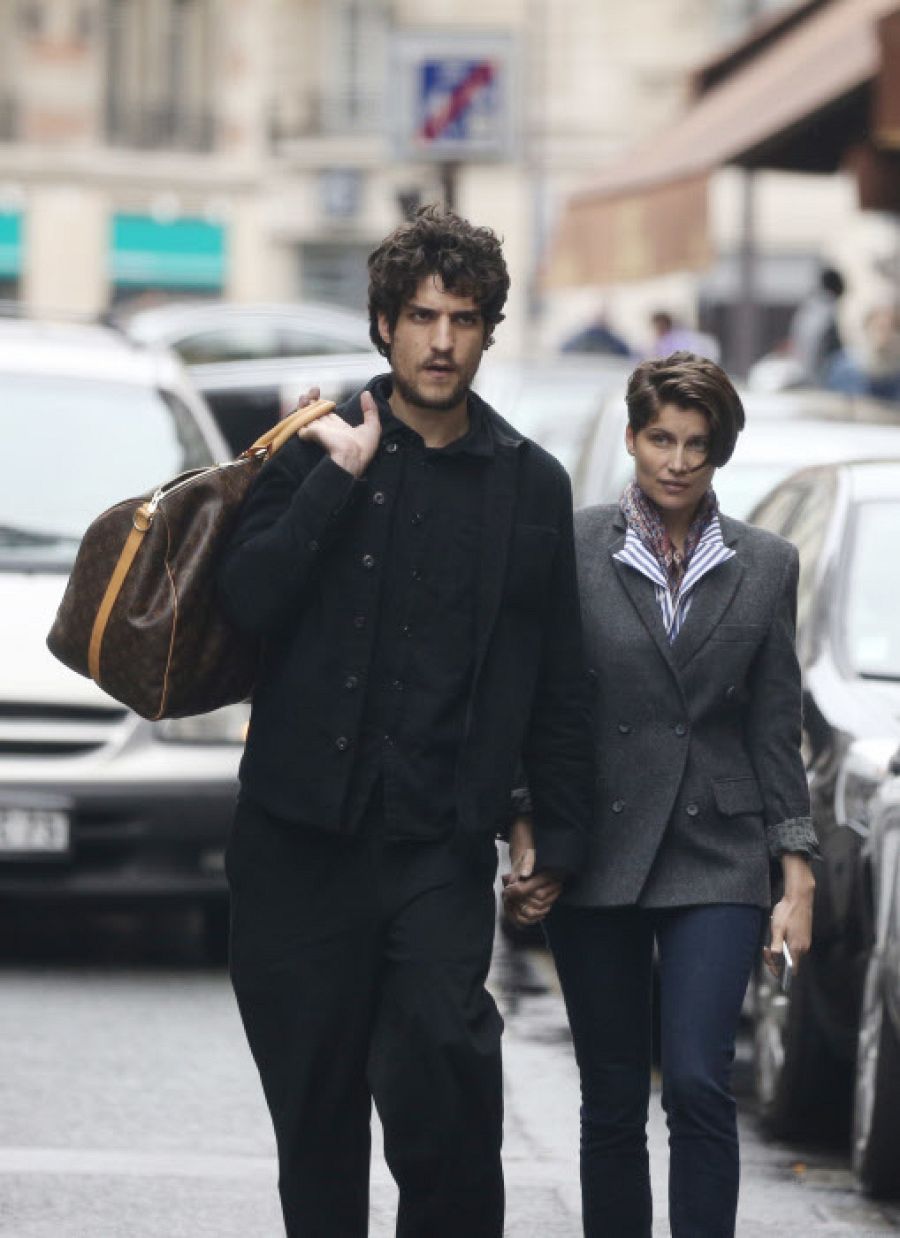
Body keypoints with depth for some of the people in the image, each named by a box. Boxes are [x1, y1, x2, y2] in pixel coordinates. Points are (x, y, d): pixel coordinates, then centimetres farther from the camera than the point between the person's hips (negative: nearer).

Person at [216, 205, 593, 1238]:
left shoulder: (530, 485, 9)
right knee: (314, 1094, 3)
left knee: (442, 1056, -20)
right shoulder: (321, 450, 6)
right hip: (303, 832, 0)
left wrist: (561, 832, 8)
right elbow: (248, 597, -9)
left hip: (443, 841, 0)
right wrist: (341, 475, -12)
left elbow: (557, 677, 13)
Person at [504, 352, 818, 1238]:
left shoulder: (765, 566, 6)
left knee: (698, 1084, -13)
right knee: (612, 1098, 5)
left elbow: (775, 730, 8)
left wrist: (797, 880, 4)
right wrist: (527, 845, -6)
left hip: (715, 859, 0)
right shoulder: (573, 550, 0)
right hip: (598, 858, 0)